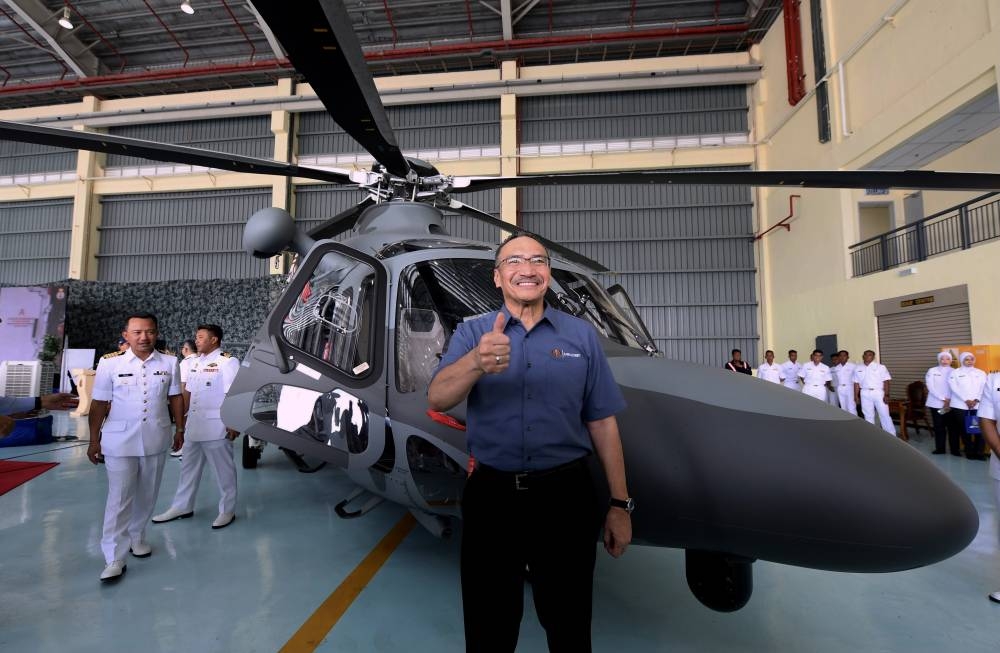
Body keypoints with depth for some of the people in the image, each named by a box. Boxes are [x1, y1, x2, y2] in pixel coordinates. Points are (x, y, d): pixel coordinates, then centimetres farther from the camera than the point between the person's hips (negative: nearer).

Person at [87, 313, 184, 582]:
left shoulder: (169, 363, 0)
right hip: (119, 441, -2)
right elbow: (99, 404, -1)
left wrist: (180, 430, 9)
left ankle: (137, 537, 34)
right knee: (119, 498, -1)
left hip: (155, 440, 3)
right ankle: (114, 559, 7)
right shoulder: (109, 363, -6)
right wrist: (93, 441, 0)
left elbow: (175, 399, 8)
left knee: (147, 495, 14)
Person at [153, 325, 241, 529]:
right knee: (189, 468, 18)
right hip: (193, 426, 8)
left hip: (216, 428, -8)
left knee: (223, 470, 4)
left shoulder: (227, 362, -11)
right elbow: (187, 393, 19)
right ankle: (182, 507, 32)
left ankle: (227, 510, 16)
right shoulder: (195, 363, 13)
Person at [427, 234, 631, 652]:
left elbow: (602, 423, 4)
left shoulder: (581, 335, 3)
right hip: (490, 495, 0)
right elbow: (437, 400, -16)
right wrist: (477, 363, -37)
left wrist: (620, 505, 3)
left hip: (564, 495, 1)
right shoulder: (471, 332, 0)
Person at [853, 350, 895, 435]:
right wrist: (856, 396, 4)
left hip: (878, 393, -2)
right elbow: (856, 383, 8)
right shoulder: (858, 369, 8)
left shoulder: (881, 367, -1)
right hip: (865, 394, 3)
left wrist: (886, 394, -12)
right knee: (868, 415, 9)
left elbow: (886, 381, -5)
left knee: (884, 414, -1)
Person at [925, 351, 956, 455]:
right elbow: (930, 387, -3)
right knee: (939, 427, 3)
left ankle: (955, 449, 8)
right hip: (936, 403, 0)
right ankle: (940, 448, 11)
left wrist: (949, 400, -11)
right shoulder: (932, 371, 5)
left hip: (952, 403, 0)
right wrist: (943, 399, -10)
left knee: (953, 427, -1)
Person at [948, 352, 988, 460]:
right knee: (965, 430, 2)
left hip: (978, 405, 2)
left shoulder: (981, 373, 14)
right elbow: (955, 388, -4)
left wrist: (976, 400, -10)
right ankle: (969, 452, 10)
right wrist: (966, 400, -12)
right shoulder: (955, 373, 6)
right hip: (960, 405, -2)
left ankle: (979, 452, 3)